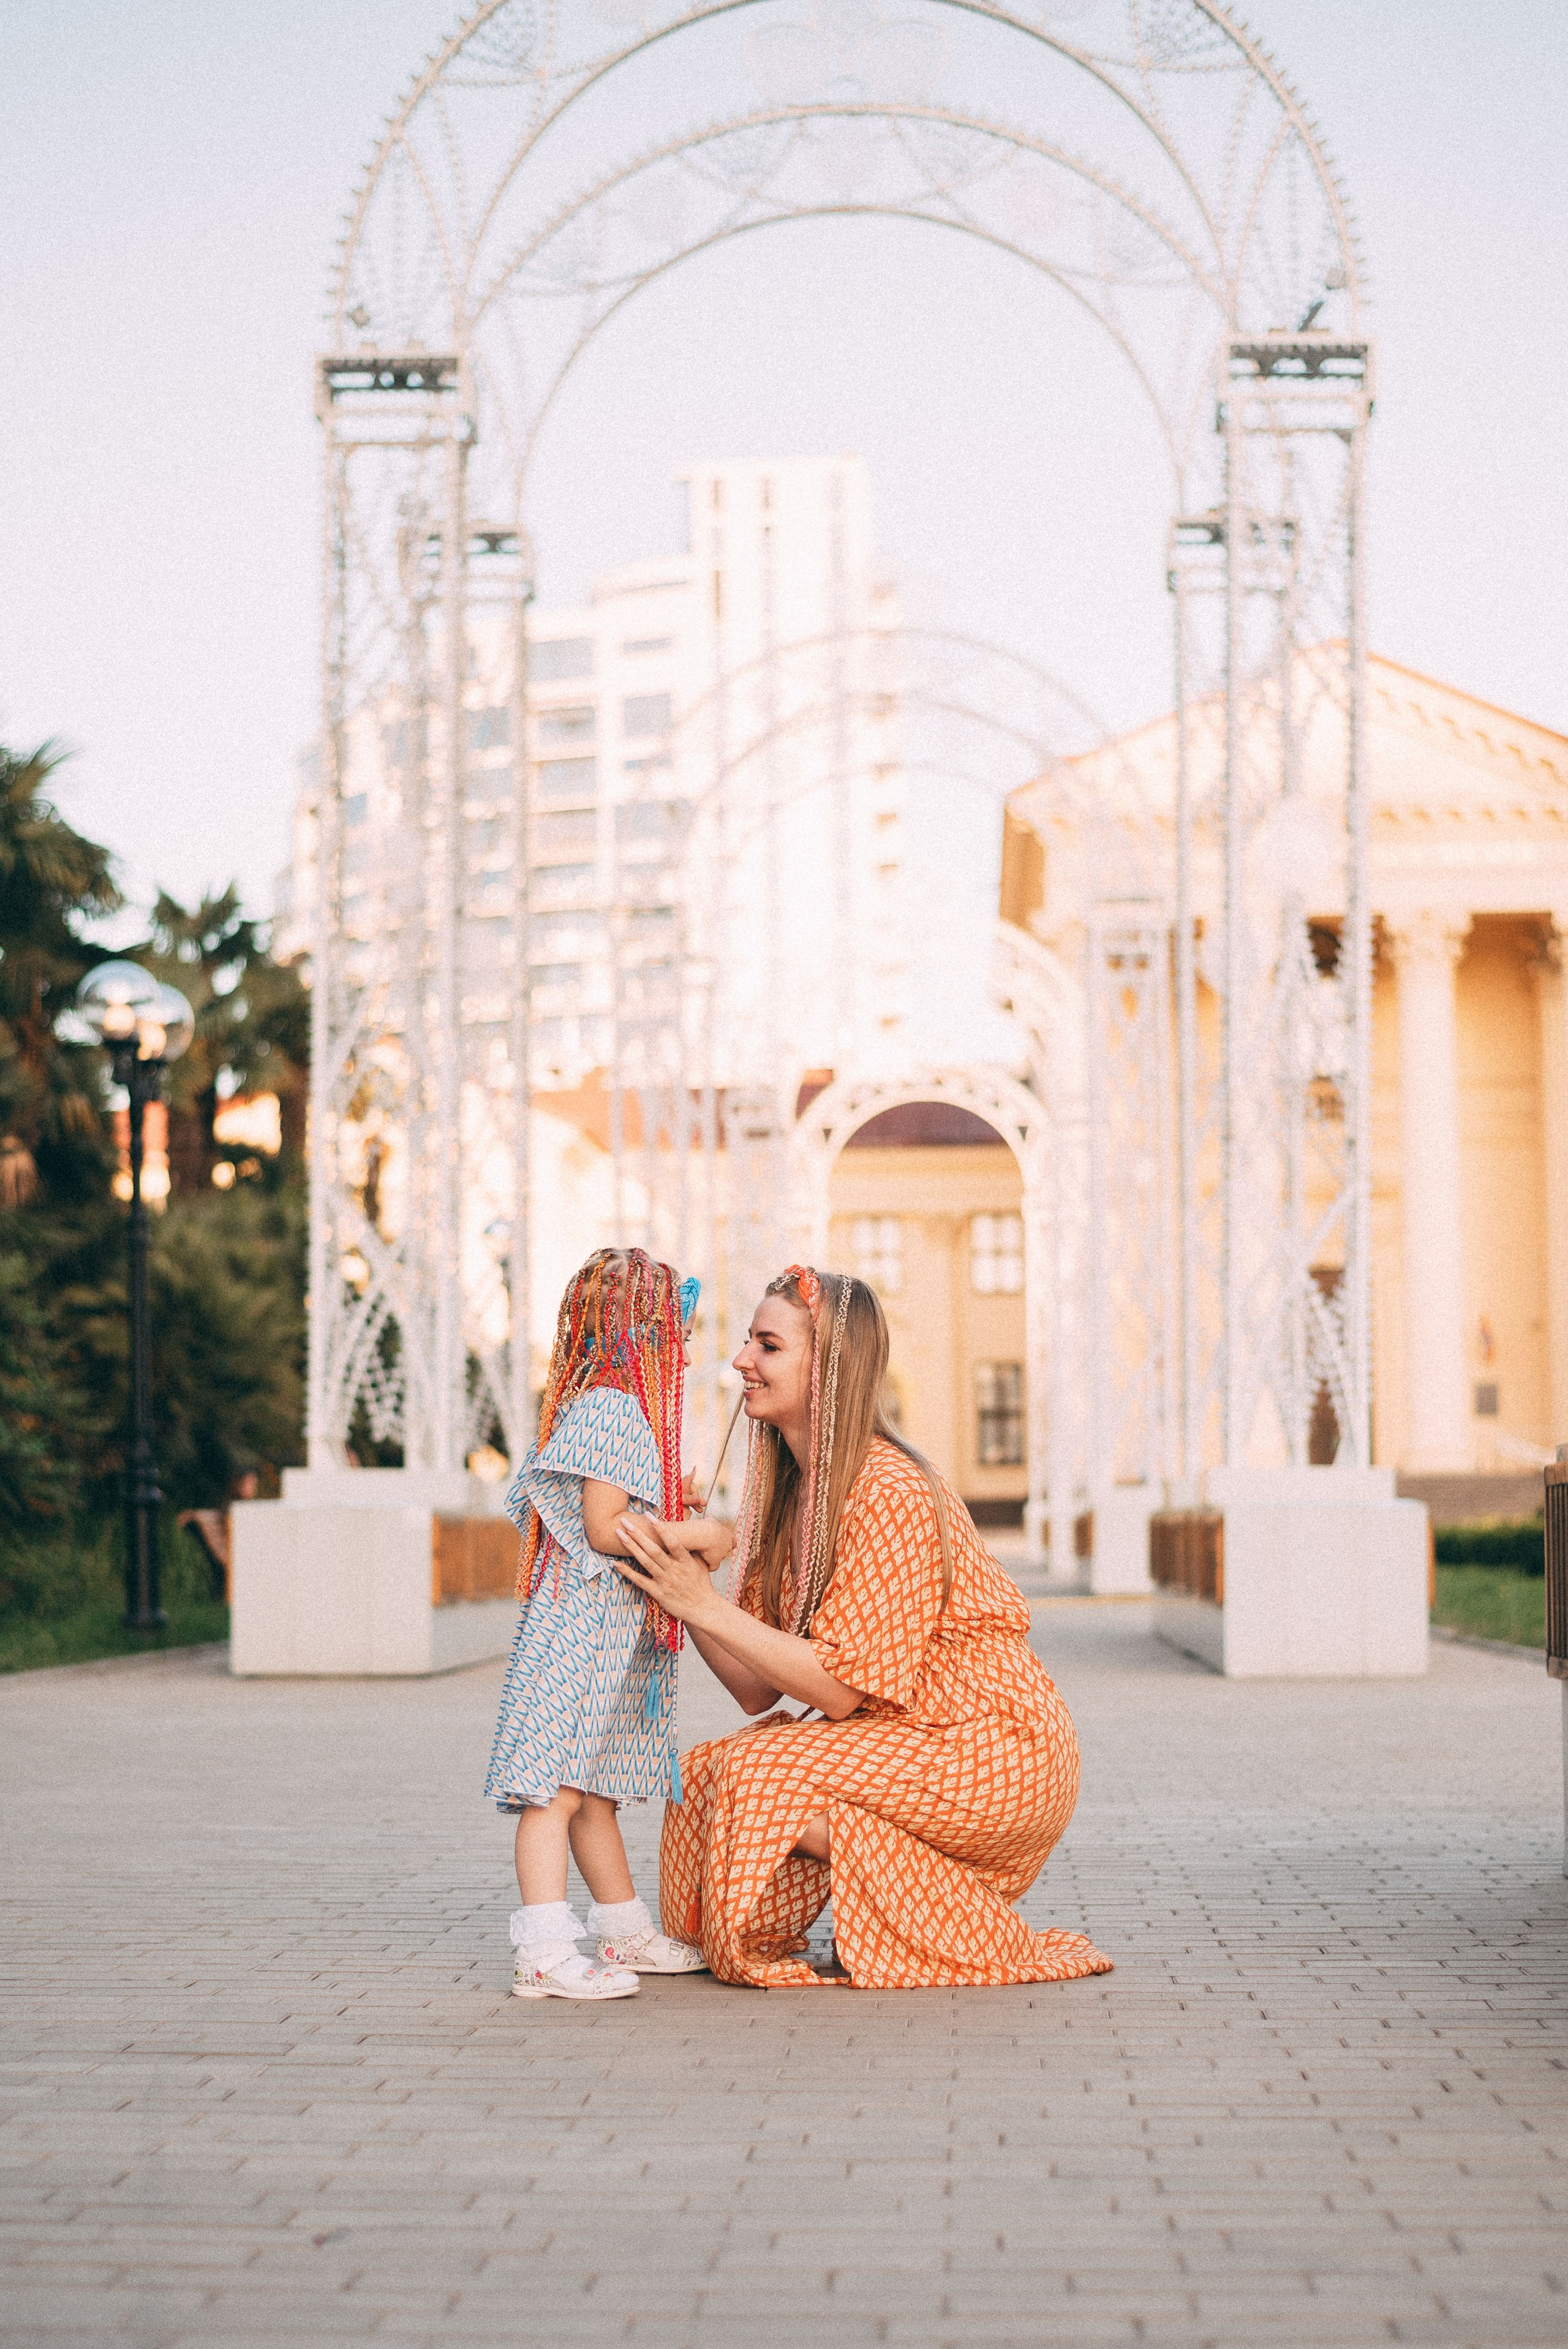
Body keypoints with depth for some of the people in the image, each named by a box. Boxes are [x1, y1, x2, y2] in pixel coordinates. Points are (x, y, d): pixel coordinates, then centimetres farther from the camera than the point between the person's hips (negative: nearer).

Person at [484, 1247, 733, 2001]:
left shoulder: (597, 1407, 18)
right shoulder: (613, 1412, -14)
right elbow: (605, 1529, -19)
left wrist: (667, 1508, 18)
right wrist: (696, 1534, -12)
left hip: (611, 1635, 11)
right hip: (583, 1628, -11)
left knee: (597, 1791, 16)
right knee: (558, 1788, -13)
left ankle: (627, 1935, 23)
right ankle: (544, 1953, -16)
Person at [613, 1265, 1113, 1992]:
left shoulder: (888, 1495, -20)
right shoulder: (790, 1491, 6)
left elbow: (840, 1689, -23)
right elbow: (758, 1690, 2)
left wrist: (707, 1606, -24)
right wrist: (683, 1588, -12)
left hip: (996, 1759, -9)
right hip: (904, 1742, 9)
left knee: (756, 1777, -21)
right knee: (707, 1774, -6)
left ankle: (963, 1933, -7)